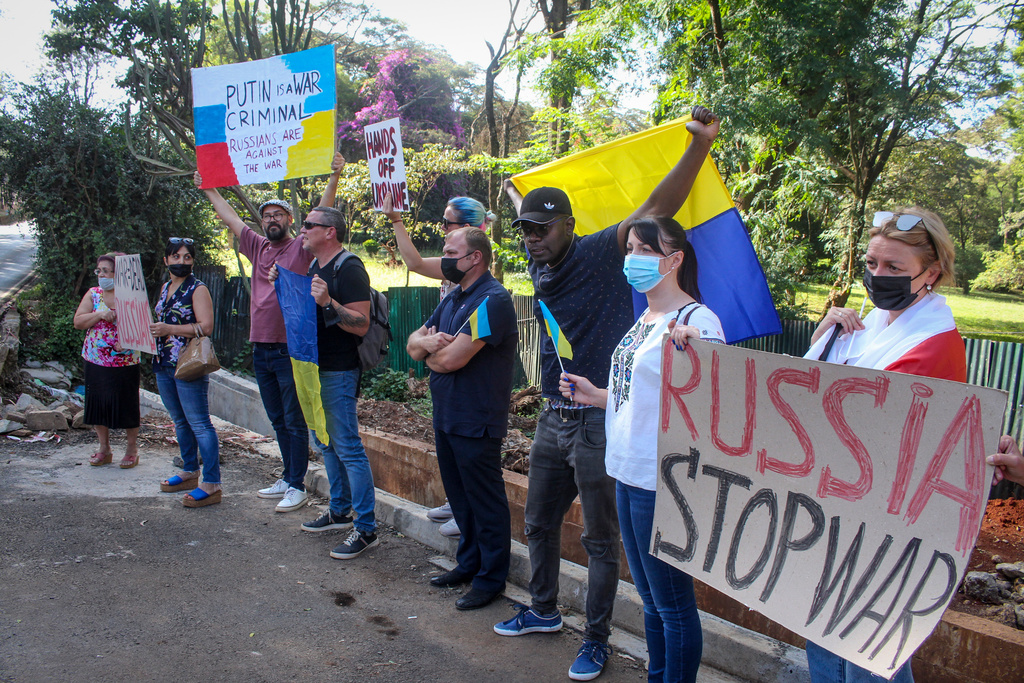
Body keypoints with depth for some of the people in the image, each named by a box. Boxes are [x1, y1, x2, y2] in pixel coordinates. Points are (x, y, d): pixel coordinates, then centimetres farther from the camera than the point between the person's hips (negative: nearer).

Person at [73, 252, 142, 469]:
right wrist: (100, 314, -16)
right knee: (98, 404, 10)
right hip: (96, 361, 4)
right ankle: (104, 449, 24)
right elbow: (78, 322, -1)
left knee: (127, 405, 2)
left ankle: (132, 450, 16)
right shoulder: (93, 294, 6)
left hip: (125, 362, -4)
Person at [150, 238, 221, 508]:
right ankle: (190, 472, 30)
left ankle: (211, 485, -6)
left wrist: (168, 329, -21)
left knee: (199, 424, -8)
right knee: (180, 422, 17)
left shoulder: (198, 289, -8)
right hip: (164, 364, 8)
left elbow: (206, 327, -18)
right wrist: (151, 328, 9)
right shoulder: (166, 288, 16)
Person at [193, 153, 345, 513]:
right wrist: (208, 189, 33)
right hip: (261, 348, 7)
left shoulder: (302, 248, -3)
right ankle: (288, 479, 26)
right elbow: (230, 218, 25)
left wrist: (334, 178, -26)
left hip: (291, 349, -7)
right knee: (278, 420, 15)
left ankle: (298, 486, 7)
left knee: (295, 421, -1)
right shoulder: (258, 247, 13)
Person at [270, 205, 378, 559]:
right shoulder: (314, 265, 13)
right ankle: (339, 511, 32)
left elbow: (361, 324, -22)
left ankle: (366, 528, -2)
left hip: (338, 372, -10)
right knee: (327, 444, 18)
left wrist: (328, 303, -33)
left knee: (348, 448, -8)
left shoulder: (349, 269, -15)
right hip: (314, 368, 10)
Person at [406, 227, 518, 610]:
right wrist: (430, 341, -14)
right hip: (446, 416, 9)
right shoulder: (454, 297, 12)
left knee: (485, 502, 4)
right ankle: (468, 564, 34)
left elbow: (452, 358, -25)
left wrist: (430, 353, -3)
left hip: (476, 423, -9)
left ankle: (491, 579, 16)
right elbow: (413, 344, 9)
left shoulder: (492, 300, -18)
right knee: (459, 497, 19)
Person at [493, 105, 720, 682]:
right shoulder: (541, 264, 5)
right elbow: (528, 214, 30)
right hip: (553, 419, 8)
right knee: (540, 523, 21)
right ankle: (544, 612, 43)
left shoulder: (599, 254, -14)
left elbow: (656, 209, -25)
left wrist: (700, 146, -33)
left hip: (599, 422, -7)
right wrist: (515, 191, 33)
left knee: (600, 539, 7)